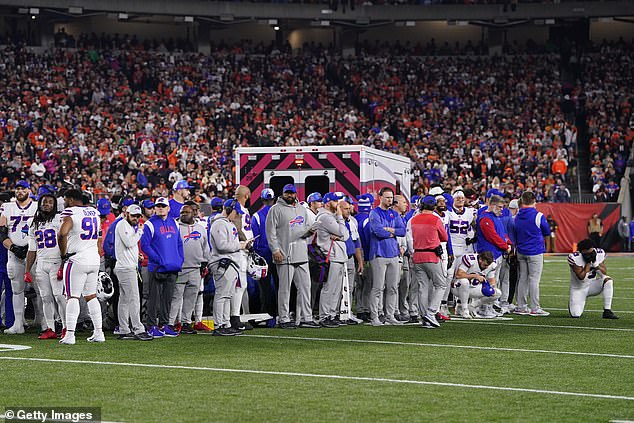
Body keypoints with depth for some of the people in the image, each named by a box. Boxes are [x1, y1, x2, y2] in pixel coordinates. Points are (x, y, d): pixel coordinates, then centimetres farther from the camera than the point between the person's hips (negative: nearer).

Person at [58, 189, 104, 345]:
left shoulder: (70, 214, -11)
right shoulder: (94, 212, 12)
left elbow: (62, 234, -27)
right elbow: (99, 237, 22)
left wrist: (64, 254, -14)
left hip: (77, 260, -7)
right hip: (94, 260, 7)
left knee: (73, 297, -6)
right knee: (91, 296, 15)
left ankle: (70, 334, -11)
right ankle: (98, 332, 15)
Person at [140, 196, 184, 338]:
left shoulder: (173, 223, 14)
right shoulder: (150, 224, -5)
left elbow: (179, 243, 19)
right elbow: (145, 245, -10)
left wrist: (180, 260, 7)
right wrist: (158, 259, -16)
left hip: (173, 268, 6)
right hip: (157, 268, -6)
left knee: (167, 298, 10)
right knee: (154, 298, -4)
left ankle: (163, 325, 17)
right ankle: (152, 326, 0)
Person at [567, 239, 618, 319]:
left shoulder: (599, 254, -11)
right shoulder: (574, 258, -24)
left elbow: (604, 273, -11)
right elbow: (581, 277, -27)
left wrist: (595, 263, -25)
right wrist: (588, 263, -29)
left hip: (592, 285, 3)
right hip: (578, 288, -3)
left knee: (608, 280, -26)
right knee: (575, 314, -19)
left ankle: (607, 311, -20)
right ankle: (573, 304, 21)